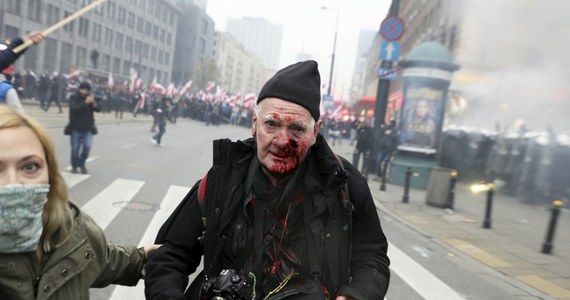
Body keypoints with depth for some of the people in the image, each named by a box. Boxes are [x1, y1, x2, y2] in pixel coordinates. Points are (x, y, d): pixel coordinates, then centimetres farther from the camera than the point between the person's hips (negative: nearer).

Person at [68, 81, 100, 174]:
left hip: (88, 128, 2)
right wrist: (86, 102, -29)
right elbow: (74, 108, -22)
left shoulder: (90, 97, 6)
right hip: (76, 128, -2)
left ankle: (82, 164, 12)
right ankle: (74, 166, 24)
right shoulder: (74, 97, -4)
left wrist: (94, 103, -22)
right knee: (75, 148, 4)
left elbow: (98, 109, -2)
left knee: (87, 146, -12)